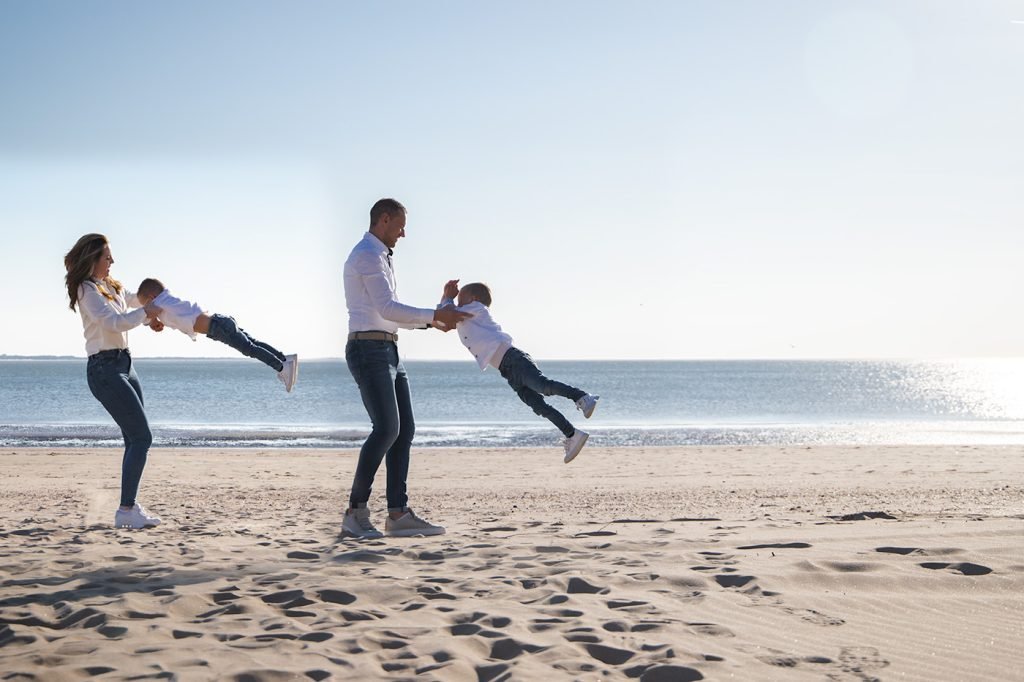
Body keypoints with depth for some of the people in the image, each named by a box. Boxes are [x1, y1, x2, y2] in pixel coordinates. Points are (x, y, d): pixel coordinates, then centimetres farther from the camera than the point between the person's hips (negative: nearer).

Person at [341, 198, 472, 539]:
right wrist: (434, 315, -14)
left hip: (388, 352, 11)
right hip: (369, 349, -11)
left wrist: (431, 321, 18)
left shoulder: (380, 257, 24)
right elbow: (387, 309, -18)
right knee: (386, 428, -16)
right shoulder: (368, 254, -9)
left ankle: (398, 514, 3)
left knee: (405, 428, 4)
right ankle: (356, 511, -10)